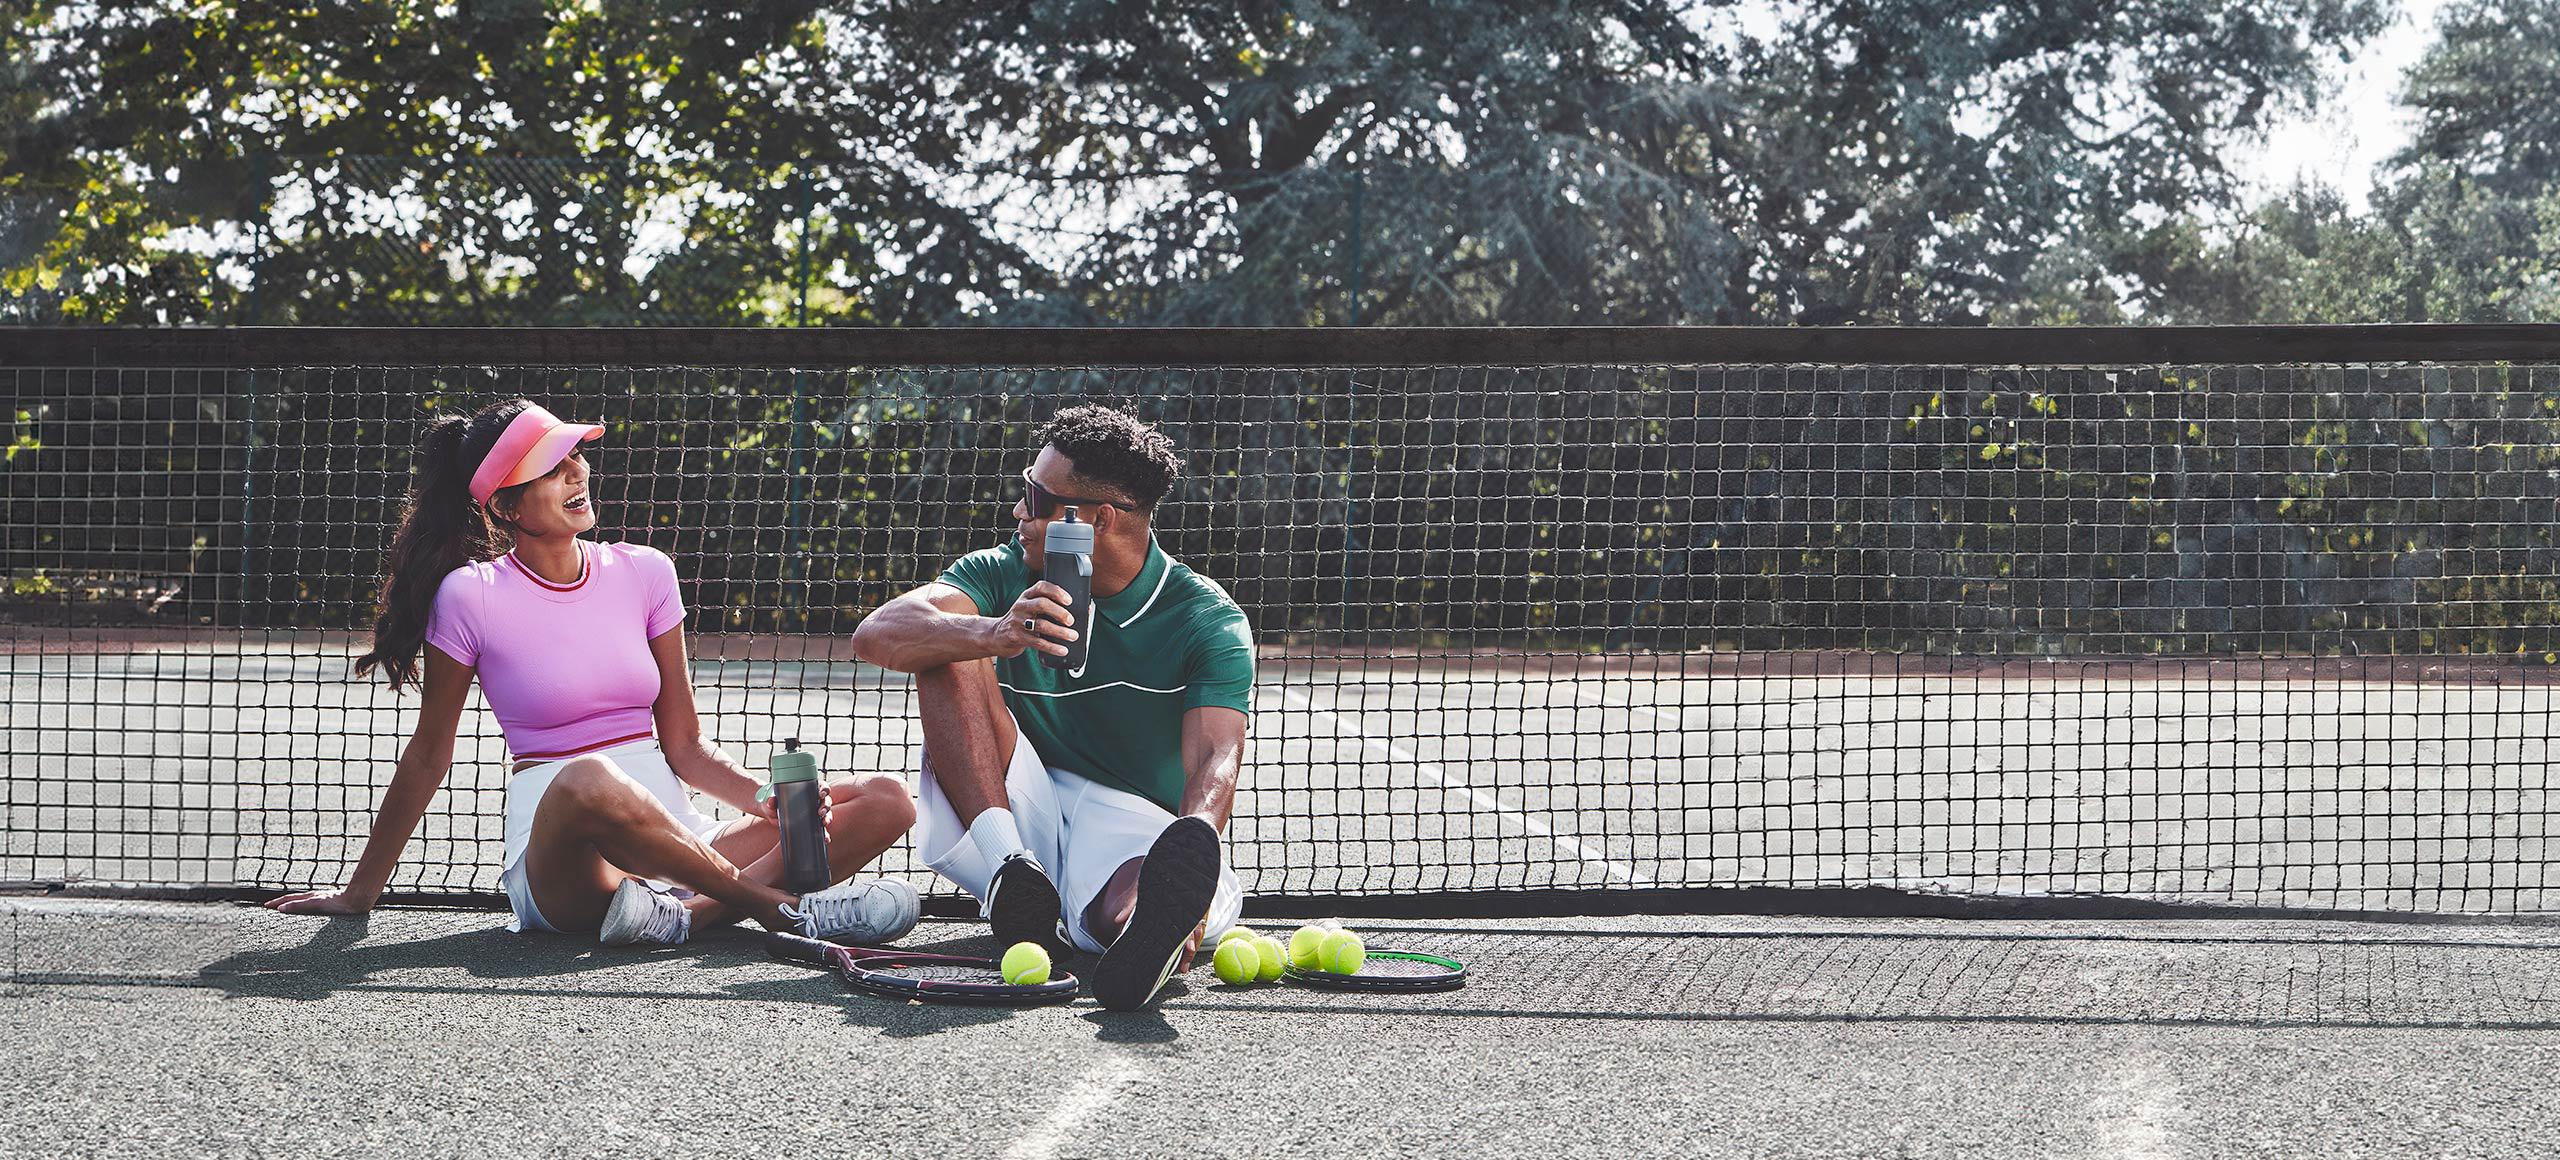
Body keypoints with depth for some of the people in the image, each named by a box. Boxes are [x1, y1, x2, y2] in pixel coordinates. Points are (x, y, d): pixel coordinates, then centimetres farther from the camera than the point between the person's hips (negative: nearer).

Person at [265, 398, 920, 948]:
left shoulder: (644, 573, 10)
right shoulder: (469, 597, -1)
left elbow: (683, 746, 12)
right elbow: (429, 755, 8)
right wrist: (359, 893, 10)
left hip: (672, 835, 5)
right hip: (553, 852, -5)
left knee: (885, 803, -14)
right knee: (589, 782, -43)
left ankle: (692, 912, -33)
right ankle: (783, 908, -28)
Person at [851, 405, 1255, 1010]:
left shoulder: (1211, 623, -7)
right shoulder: (1003, 576, 2)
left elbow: (1214, 761, -23)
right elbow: (876, 635, -16)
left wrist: (1193, 845, -48)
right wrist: (995, 636, -38)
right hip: (1015, 818, 4)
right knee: (947, 652, -19)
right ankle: (1010, 867, -36)